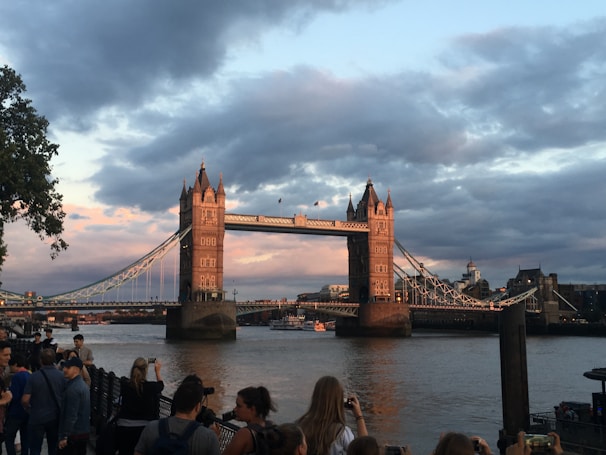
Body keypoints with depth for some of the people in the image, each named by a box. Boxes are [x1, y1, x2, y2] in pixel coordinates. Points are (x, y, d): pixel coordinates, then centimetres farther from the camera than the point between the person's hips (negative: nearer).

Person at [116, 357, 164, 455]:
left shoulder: (124, 385, -7)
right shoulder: (150, 386, -12)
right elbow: (161, 385, 12)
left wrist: (138, 366, 28)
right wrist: (158, 371, 28)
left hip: (123, 427, 2)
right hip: (143, 427, -2)